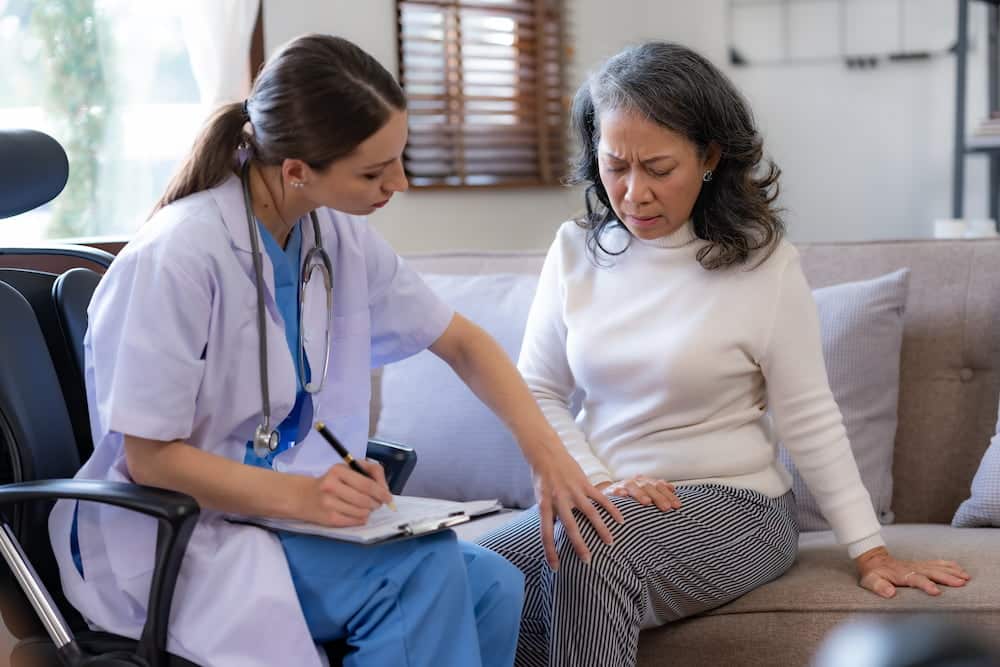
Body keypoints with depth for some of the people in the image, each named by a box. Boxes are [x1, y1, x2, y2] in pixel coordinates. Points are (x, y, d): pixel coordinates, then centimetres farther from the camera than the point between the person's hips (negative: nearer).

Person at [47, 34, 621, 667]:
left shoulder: (339, 235, -1)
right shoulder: (179, 257, -22)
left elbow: (460, 341, 9)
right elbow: (149, 456, -18)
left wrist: (549, 455, -4)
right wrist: (300, 494, -30)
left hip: (291, 503, 7)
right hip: (175, 535, -7)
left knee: (493, 586, -15)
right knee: (424, 573, -27)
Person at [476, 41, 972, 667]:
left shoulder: (763, 263, -7)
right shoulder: (577, 251, 4)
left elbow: (810, 421, -5)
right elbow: (537, 391, 6)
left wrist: (871, 551, -7)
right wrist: (602, 481, -10)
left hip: (735, 503, -4)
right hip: (606, 500, 4)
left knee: (589, 552, -35)